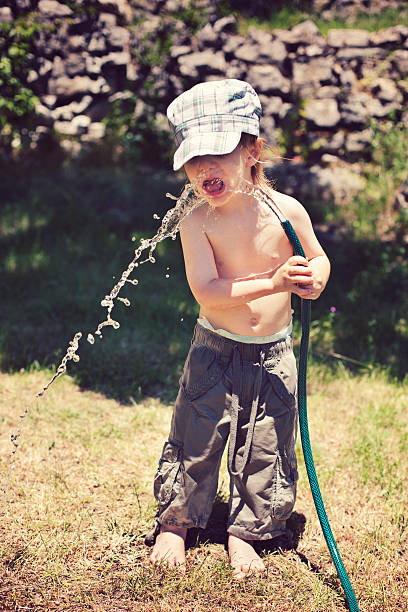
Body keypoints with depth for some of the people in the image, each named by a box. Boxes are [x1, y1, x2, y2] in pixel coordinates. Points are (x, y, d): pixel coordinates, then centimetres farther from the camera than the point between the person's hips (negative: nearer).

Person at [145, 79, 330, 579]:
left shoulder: (286, 211, -7)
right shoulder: (197, 224, -12)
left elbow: (319, 259, 8)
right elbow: (207, 292, -22)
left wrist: (315, 279, -16)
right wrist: (273, 282, -30)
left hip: (274, 355, 2)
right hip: (216, 353, -1)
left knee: (265, 452, 10)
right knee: (195, 442, 8)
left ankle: (245, 531, 30)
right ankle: (173, 522, 31)